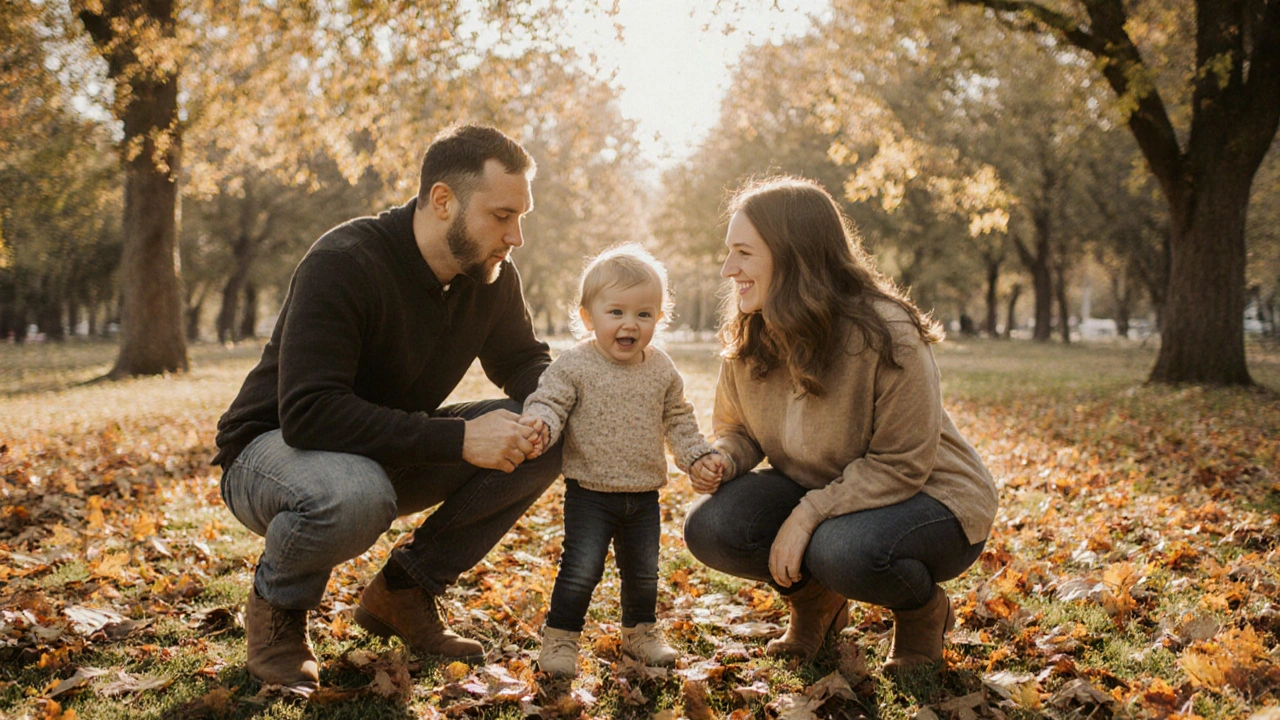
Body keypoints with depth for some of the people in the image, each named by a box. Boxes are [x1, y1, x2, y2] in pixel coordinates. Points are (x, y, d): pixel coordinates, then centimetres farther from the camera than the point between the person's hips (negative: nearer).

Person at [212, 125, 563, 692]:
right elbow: (308, 413, -35)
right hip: (272, 449, -6)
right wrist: (456, 439, -38)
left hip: (394, 453, 7)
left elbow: (523, 359, 10)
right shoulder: (343, 264, -28)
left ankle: (404, 591, 0)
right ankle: (277, 603, -6)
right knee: (354, 494, -43)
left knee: (545, 441, -13)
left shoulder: (491, 276, -6)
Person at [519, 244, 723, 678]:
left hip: (644, 495, 5)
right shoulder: (574, 366, -11)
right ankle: (560, 637, 11)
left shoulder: (662, 371, 3)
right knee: (581, 569, -6)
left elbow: (677, 419, 13)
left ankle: (640, 631, 37)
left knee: (643, 571, 17)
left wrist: (696, 456, 4)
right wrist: (539, 423, -37)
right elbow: (549, 402, -15)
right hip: (590, 492, -4)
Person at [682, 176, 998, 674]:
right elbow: (738, 428, 7)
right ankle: (815, 598, 10)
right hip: (819, 492, 6)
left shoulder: (886, 336, -26)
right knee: (709, 527, -20)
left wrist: (810, 513, -31)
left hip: (925, 497, -5)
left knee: (843, 550, -38)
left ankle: (925, 611, -1)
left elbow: (901, 466, -23)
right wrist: (722, 461, -17)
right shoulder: (748, 341, -6)